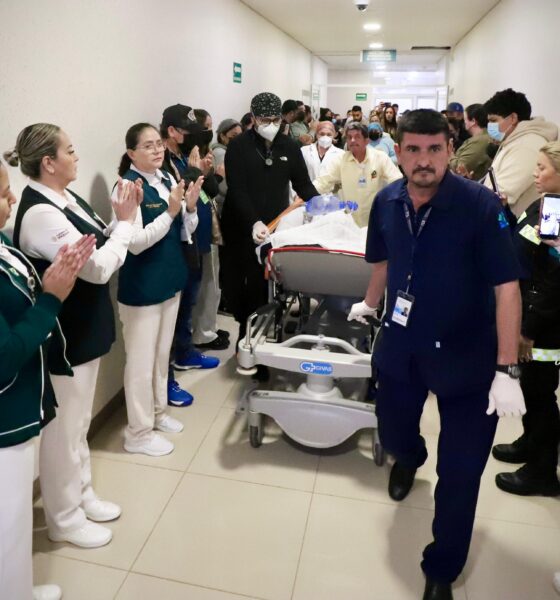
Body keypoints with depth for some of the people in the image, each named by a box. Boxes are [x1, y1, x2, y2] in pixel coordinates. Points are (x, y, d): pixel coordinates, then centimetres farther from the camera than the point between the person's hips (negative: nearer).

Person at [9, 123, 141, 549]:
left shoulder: (65, 198, 5)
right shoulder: (40, 213, -24)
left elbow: (101, 248, 9)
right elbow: (98, 267, -26)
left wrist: (122, 218, -5)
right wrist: (125, 221, -15)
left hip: (85, 329, 10)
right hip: (63, 336, -9)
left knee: (79, 422, 22)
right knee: (63, 429, 8)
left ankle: (82, 495, 42)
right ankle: (64, 518, 29)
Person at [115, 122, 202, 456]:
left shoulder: (168, 179, 5)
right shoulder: (128, 187, -16)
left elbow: (185, 234, 8)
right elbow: (135, 243, -22)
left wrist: (191, 207, -10)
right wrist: (171, 211, -25)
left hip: (170, 279, 7)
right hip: (142, 287, -7)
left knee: (162, 353, 20)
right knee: (142, 361, 4)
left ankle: (158, 412, 38)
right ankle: (139, 433, 20)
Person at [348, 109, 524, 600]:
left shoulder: (482, 205, -19)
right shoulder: (387, 202, -5)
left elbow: (507, 287, -19)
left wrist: (507, 371, -21)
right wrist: (370, 304, 26)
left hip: (465, 355, -3)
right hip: (400, 345, 4)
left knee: (460, 473, 5)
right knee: (393, 434, 21)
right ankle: (410, 458, 62)